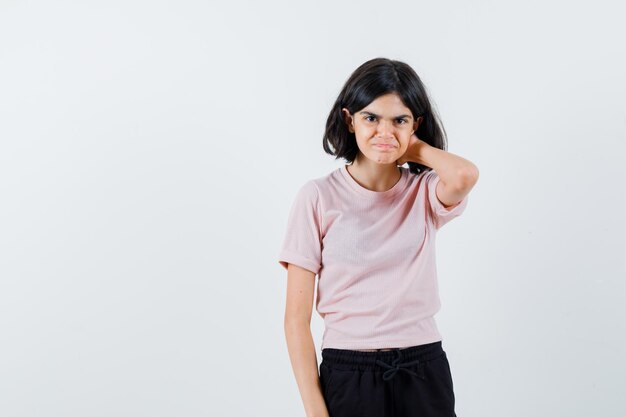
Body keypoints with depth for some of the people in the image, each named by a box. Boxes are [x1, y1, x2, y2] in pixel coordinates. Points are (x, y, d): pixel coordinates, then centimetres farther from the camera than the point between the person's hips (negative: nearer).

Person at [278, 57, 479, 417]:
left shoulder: (426, 192, 1)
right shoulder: (319, 197, -6)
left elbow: (465, 175, -26)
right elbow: (297, 319, -6)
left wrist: (415, 149, -7)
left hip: (425, 372, 2)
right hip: (347, 375, -2)